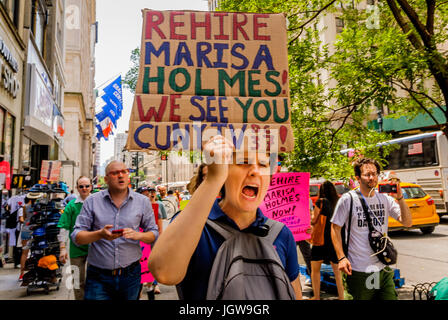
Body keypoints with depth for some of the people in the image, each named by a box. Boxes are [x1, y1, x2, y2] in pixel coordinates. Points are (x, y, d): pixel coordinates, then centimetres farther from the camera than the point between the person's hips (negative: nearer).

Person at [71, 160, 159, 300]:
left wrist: (138, 235, -16)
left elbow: (154, 233, 6)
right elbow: (76, 237, -3)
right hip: (98, 277, -1)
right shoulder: (92, 201, -1)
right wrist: (100, 234, -22)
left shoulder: (142, 201, 3)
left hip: (130, 275, 2)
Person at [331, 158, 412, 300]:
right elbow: (335, 228, -5)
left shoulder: (385, 199, 4)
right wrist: (341, 257, -13)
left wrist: (400, 198, -13)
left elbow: (407, 223, 1)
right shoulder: (348, 199, -8)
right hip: (358, 271, -4)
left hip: (383, 269, 4)